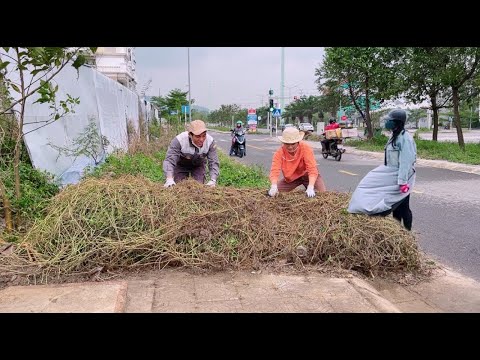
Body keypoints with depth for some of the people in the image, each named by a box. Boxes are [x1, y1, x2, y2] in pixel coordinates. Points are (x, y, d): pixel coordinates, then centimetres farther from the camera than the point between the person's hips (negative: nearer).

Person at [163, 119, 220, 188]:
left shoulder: (210, 141, -31)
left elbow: (214, 163, -30)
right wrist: (169, 179, -59)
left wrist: (213, 180, -47)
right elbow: (169, 160, -43)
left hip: (198, 165, 2)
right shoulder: (179, 140, -37)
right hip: (181, 165, -1)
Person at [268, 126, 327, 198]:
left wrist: (310, 187, -51)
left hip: (307, 175, -1)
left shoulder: (306, 148, -29)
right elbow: (275, 170, -33)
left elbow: (312, 169, -36)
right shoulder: (279, 152, -24)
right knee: (272, 193, -12)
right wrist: (274, 186, -53)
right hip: (290, 178, 1)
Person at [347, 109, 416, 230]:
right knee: (395, 206, 14)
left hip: (400, 177, -9)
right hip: (391, 175, 9)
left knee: (403, 207, 0)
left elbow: (406, 161, -23)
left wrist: (402, 181, -26)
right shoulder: (394, 136, 11)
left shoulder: (405, 138, -18)